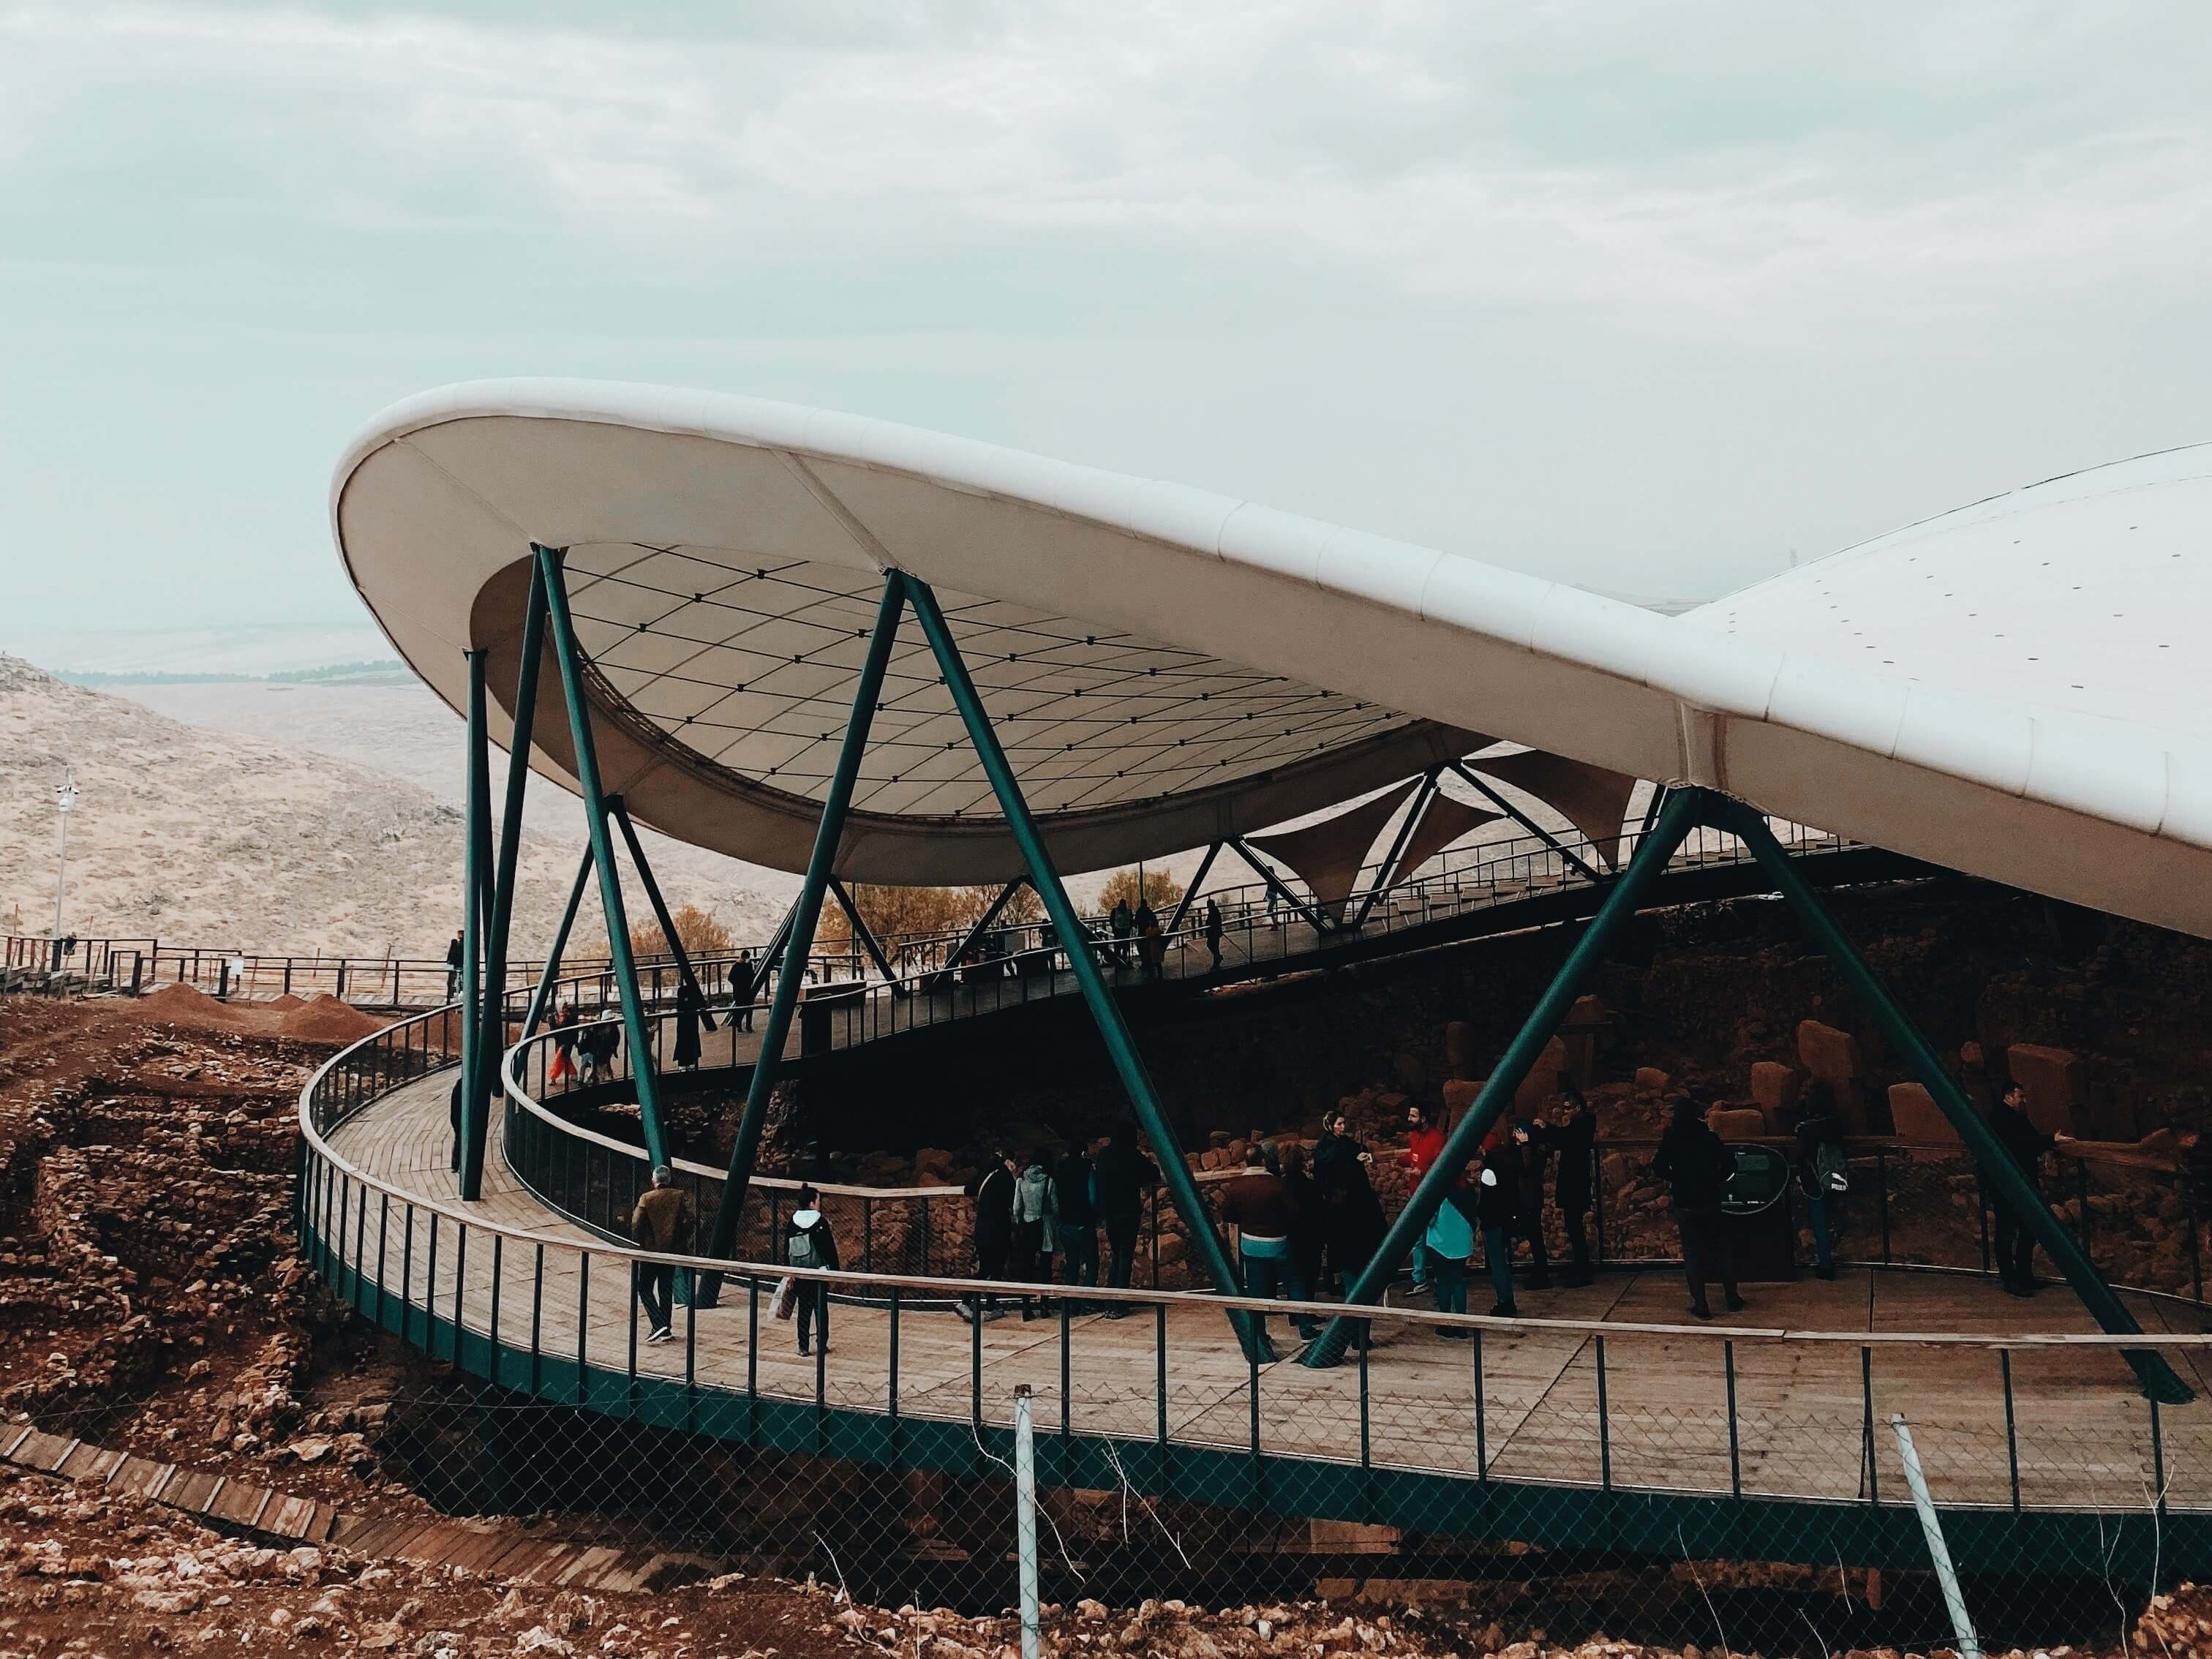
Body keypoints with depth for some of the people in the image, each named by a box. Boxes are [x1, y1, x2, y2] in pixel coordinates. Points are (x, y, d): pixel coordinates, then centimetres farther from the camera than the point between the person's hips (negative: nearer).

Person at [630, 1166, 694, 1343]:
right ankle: (666, 1331, 16)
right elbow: (688, 1221, -7)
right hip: (671, 1251, 3)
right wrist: (682, 1243, 4)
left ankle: (659, 1325, -12)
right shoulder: (680, 1196, -2)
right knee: (666, 1290, 15)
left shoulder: (646, 1198, -8)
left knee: (645, 1288, 5)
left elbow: (636, 1225, -10)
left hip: (650, 1250, -3)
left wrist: (637, 1246, 2)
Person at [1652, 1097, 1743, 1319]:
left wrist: (1675, 1179, 6)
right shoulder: (1709, 1136, -3)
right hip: (1711, 1201, 2)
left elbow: (1659, 1168, -10)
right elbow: (1729, 1163, -3)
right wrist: (1716, 1180, 11)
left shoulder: (1671, 1139, -7)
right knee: (1721, 1249, 15)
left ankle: (1701, 1305, 2)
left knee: (1692, 1253, 5)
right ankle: (1733, 1299, 19)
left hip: (1685, 1203, -2)